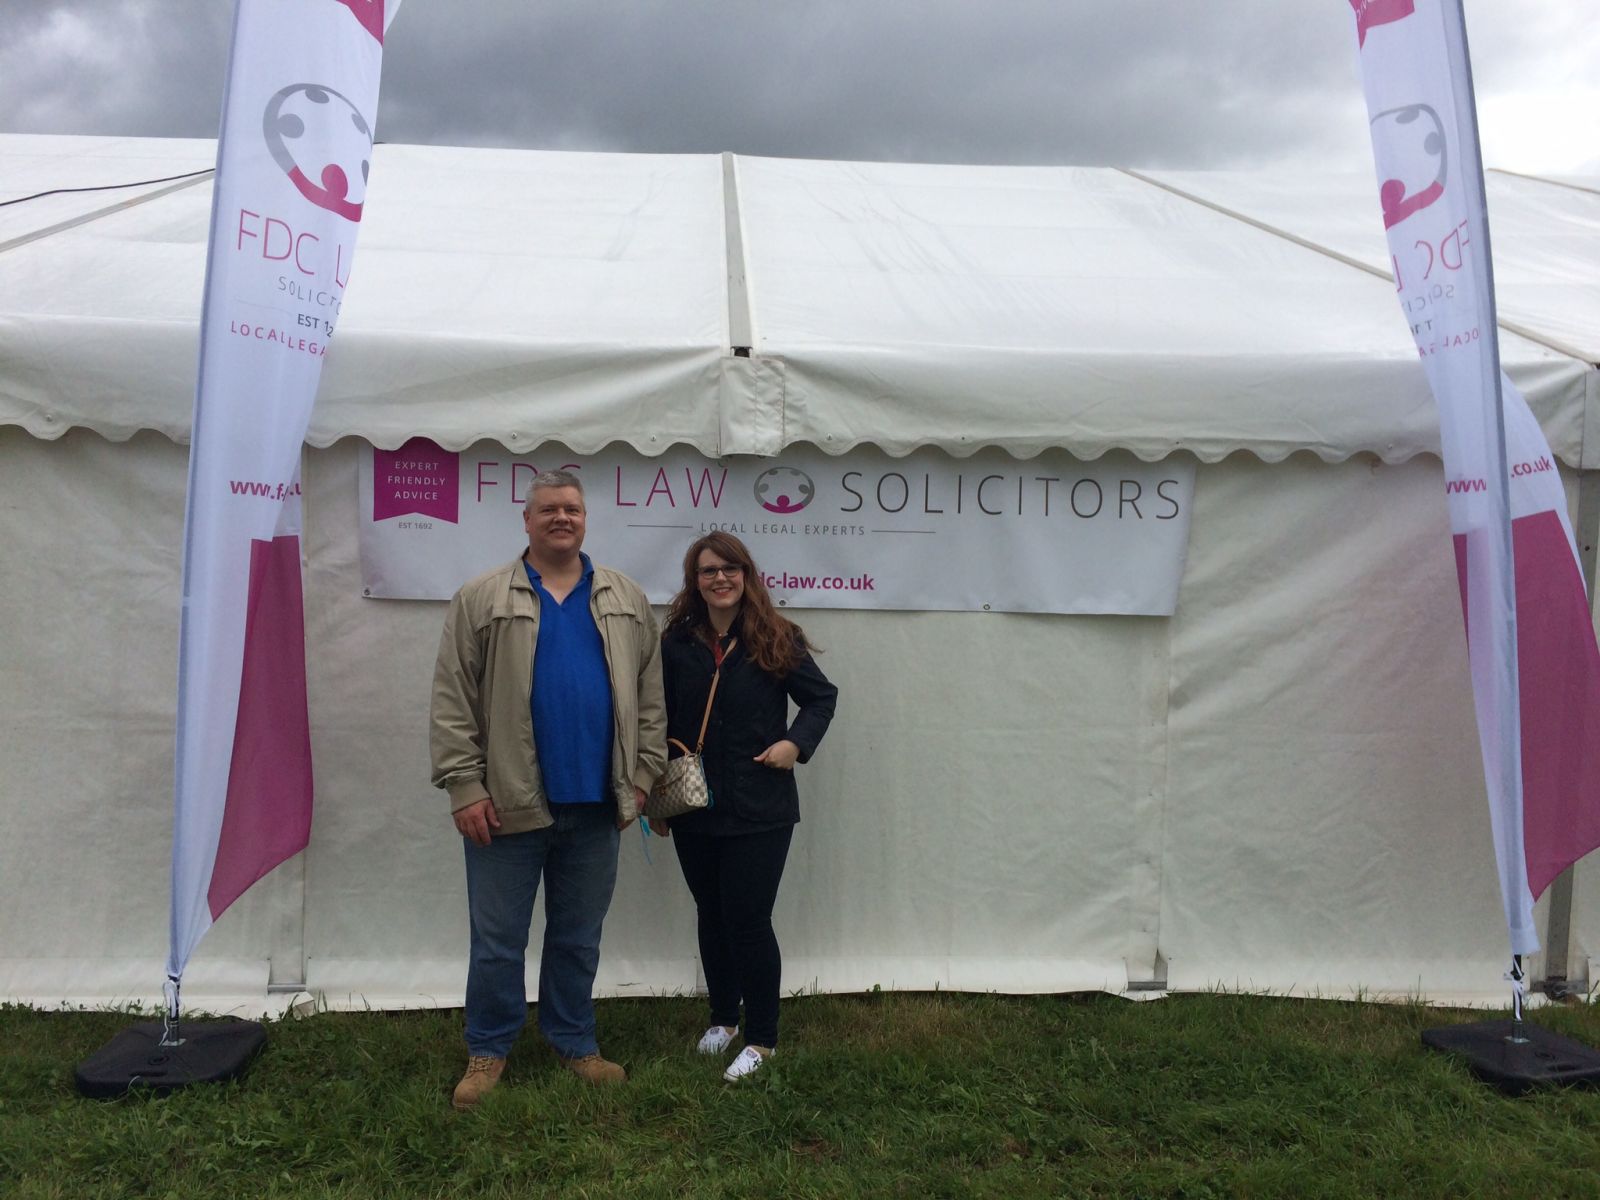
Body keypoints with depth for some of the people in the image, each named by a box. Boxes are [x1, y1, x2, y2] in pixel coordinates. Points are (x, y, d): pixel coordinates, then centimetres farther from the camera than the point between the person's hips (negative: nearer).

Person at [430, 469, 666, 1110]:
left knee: (579, 938, 15)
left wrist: (643, 772, 4)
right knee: (497, 938, 8)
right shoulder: (481, 599, -1)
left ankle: (574, 1043, 31)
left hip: (594, 805, 3)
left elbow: (649, 693, 10)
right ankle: (488, 1050, 25)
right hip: (508, 804, -2)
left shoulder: (626, 600, 8)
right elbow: (453, 700, -4)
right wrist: (464, 785, -10)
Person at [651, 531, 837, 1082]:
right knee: (711, 916, 16)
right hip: (694, 809, 3)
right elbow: (660, 722, 7)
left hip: (759, 809, -3)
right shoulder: (677, 643, 1)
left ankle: (761, 1039, 12)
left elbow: (822, 696, 4)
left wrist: (796, 742, -12)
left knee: (748, 919, -3)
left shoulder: (777, 639, -5)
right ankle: (722, 1019, 34)